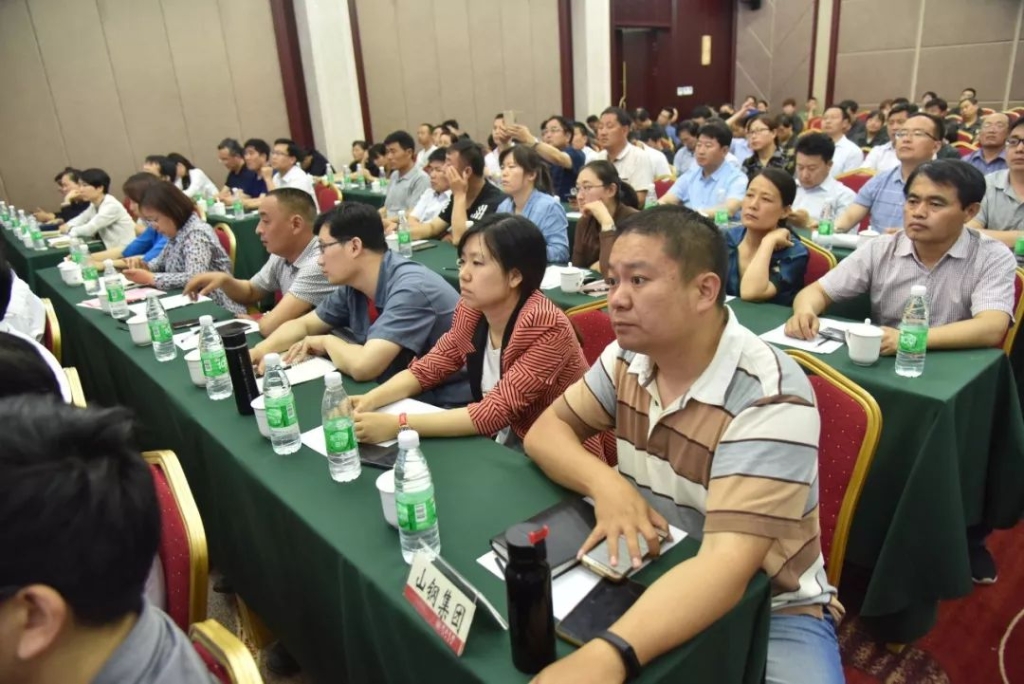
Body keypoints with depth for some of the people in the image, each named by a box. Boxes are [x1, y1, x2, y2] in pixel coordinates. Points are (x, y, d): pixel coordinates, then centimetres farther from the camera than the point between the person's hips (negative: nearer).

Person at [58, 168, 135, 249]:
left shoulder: (112, 206, -19)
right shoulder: (94, 205, 9)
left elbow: (89, 229, -19)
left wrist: (70, 230, -2)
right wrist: (68, 226, -7)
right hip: (111, 249, 8)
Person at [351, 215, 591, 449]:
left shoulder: (546, 327, -26)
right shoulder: (472, 309, -7)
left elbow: (496, 411, -28)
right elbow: (426, 369, 1)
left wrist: (397, 426, -31)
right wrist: (369, 400, -16)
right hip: (503, 442, 5)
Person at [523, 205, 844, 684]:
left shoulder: (769, 398, -25)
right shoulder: (628, 357, -6)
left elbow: (726, 567, -32)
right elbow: (546, 430, 1)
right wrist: (605, 483, -19)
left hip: (769, 607, -4)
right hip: (653, 583, 5)